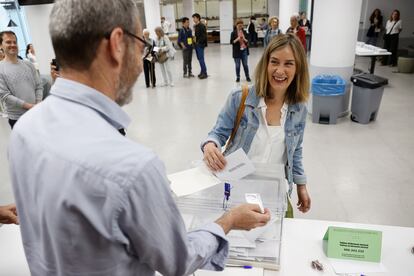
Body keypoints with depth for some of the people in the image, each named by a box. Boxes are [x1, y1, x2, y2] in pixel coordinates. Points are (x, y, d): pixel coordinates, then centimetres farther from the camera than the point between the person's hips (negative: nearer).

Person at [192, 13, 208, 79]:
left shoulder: (202, 26, -12)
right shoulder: (195, 26, 13)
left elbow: (204, 36, -18)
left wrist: (198, 42, -18)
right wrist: (195, 43, 8)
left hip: (200, 45, -9)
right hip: (196, 45, 9)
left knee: (201, 59, -8)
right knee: (199, 58, 12)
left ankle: (204, 73, -2)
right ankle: (202, 72, 20)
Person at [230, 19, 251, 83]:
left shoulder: (244, 32, 6)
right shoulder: (233, 33, -2)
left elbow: (247, 41, 8)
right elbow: (231, 42, -6)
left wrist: (244, 39, -13)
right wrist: (237, 39, -18)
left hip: (244, 50, 2)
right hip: (237, 51, -2)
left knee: (245, 64, 5)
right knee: (237, 65, 4)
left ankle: (247, 77, 15)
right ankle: (238, 77, 16)